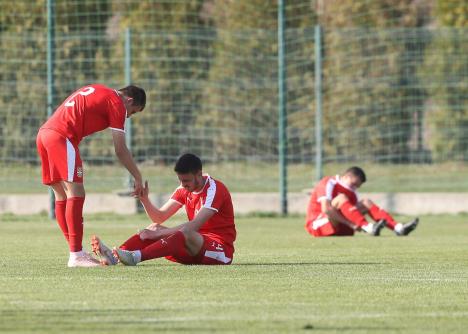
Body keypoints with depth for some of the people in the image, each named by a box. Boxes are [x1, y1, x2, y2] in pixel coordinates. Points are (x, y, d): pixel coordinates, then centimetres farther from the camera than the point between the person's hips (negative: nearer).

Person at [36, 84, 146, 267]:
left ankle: (76, 252, 16)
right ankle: (76, 256, -13)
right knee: (76, 194, -9)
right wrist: (138, 178, 7)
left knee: (62, 196, 12)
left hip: (44, 133, 9)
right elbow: (120, 150, -1)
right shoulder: (117, 103, 1)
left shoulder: (97, 92, 26)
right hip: (61, 136, -9)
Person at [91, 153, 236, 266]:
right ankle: (114, 255, -31)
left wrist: (158, 233, -29)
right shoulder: (184, 190, 9)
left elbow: (194, 225, -26)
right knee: (155, 228, -9)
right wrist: (144, 199, -13)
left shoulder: (214, 189, -16)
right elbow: (159, 217, 6)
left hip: (222, 249, -8)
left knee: (186, 234, -36)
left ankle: (136, 256, -54)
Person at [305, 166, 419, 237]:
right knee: (341, 198, -29)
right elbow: (325, 209, -27)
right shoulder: (328, 184, -14)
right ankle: (368, 227, -46)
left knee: (366, 203, -1)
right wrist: (350, 224, -27)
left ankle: (398, 227, -18)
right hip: (317, 225, -7)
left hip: (339, 227, 7)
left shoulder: (351, 193, 11)